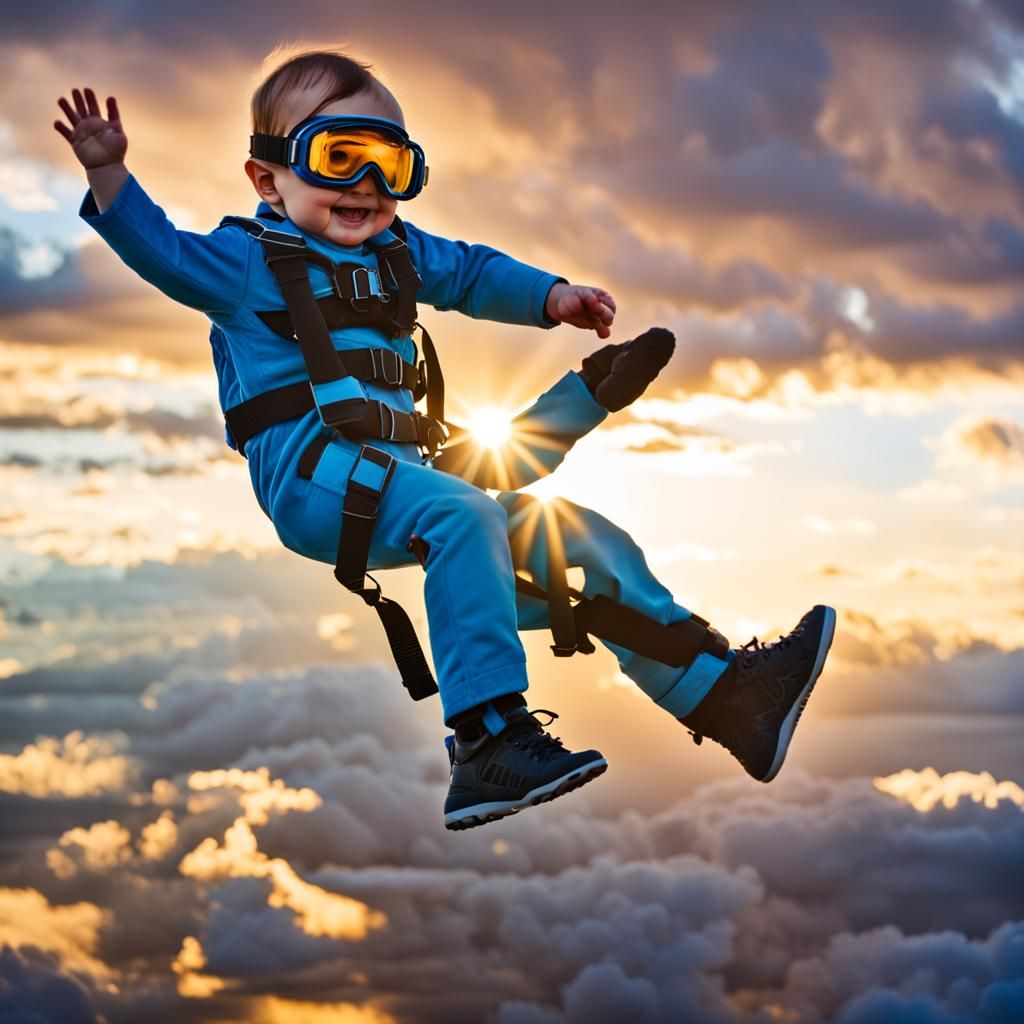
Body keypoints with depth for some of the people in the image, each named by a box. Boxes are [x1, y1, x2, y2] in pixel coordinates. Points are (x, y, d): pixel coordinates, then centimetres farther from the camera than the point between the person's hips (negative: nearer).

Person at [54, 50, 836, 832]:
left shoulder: (398, 253, 25)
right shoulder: (249, 259, 6)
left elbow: (472, 271, 39)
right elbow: (162, 251, -8)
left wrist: (552, 297, 24)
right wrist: (109, 175, -23)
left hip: (402, 470, 8)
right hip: (312, 476, -8)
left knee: (578, 539, 3)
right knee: (463, 514, -36)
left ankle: (722, 692, 5)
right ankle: (488, 740, -43)